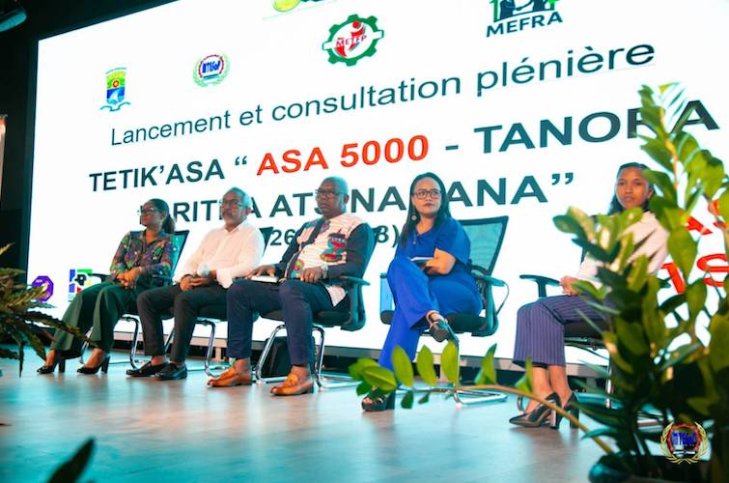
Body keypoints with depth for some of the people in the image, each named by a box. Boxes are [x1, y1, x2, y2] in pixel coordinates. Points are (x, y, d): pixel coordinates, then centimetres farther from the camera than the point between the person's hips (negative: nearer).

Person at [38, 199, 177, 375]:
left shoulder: (168, 242, 9)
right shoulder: (130, 237, 24)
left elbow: (166, 268, -9)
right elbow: (115, 263, 12)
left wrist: (139, 271, -25)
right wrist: (123, 274, -12)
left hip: (145, 288, -5)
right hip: (118, 282, 5)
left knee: (108, 293, -35)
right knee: (84, 295, -25)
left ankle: (100, 352, -41)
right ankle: (56, 350, -33)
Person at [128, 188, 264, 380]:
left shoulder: (252, 234, 6)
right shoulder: (213, 234, 29)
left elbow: (248, 267, -11)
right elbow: (193, 261, 25)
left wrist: (214, 275, -19)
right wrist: (186, 276, 2)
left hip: (223, 288, -8)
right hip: (195, 284, 8)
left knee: (185, 299, -36)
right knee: (146, 298, -8)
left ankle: (178, 363, -27)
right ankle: (158, 359, -11)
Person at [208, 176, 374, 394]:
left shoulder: (358, 227, 7)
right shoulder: (307, 227, 31)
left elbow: (356, 267, -8)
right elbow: (287, 260, 30)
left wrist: (324, 269, -24)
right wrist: (274, 268, 6)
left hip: (326, 289, -8)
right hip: (288, 285, 8)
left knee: (290, 289, -40)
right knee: (239, 289, -7)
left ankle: (301, 372, -42)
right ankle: (241, 367, -9)